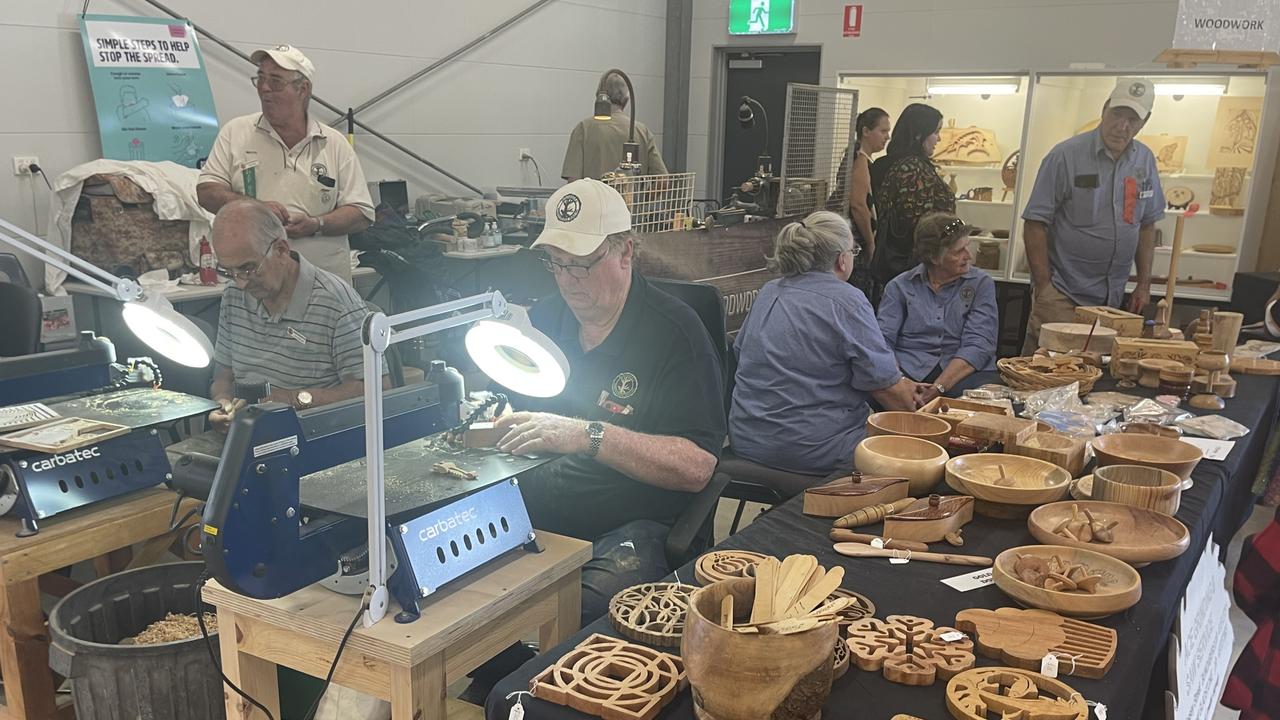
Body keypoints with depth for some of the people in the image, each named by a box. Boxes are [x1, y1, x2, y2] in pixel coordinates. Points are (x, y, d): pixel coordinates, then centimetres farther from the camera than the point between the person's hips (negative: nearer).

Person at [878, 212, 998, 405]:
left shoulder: (981, 284, 8)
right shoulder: (900, 287, 10)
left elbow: (978, 345, -5)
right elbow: (883, 340, -1)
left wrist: (937, 388, -19)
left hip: (964, 376, 1)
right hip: (910, 371, -1)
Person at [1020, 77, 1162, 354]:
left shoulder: (1145, 160, 8)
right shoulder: (1066, 155, -9)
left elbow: (1147, 224, 16)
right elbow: (1035, 224, -10)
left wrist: (1144, 283, 11)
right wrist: (1044, 287, -13)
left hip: (1112, 299, 5)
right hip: (1062, 294, -5)